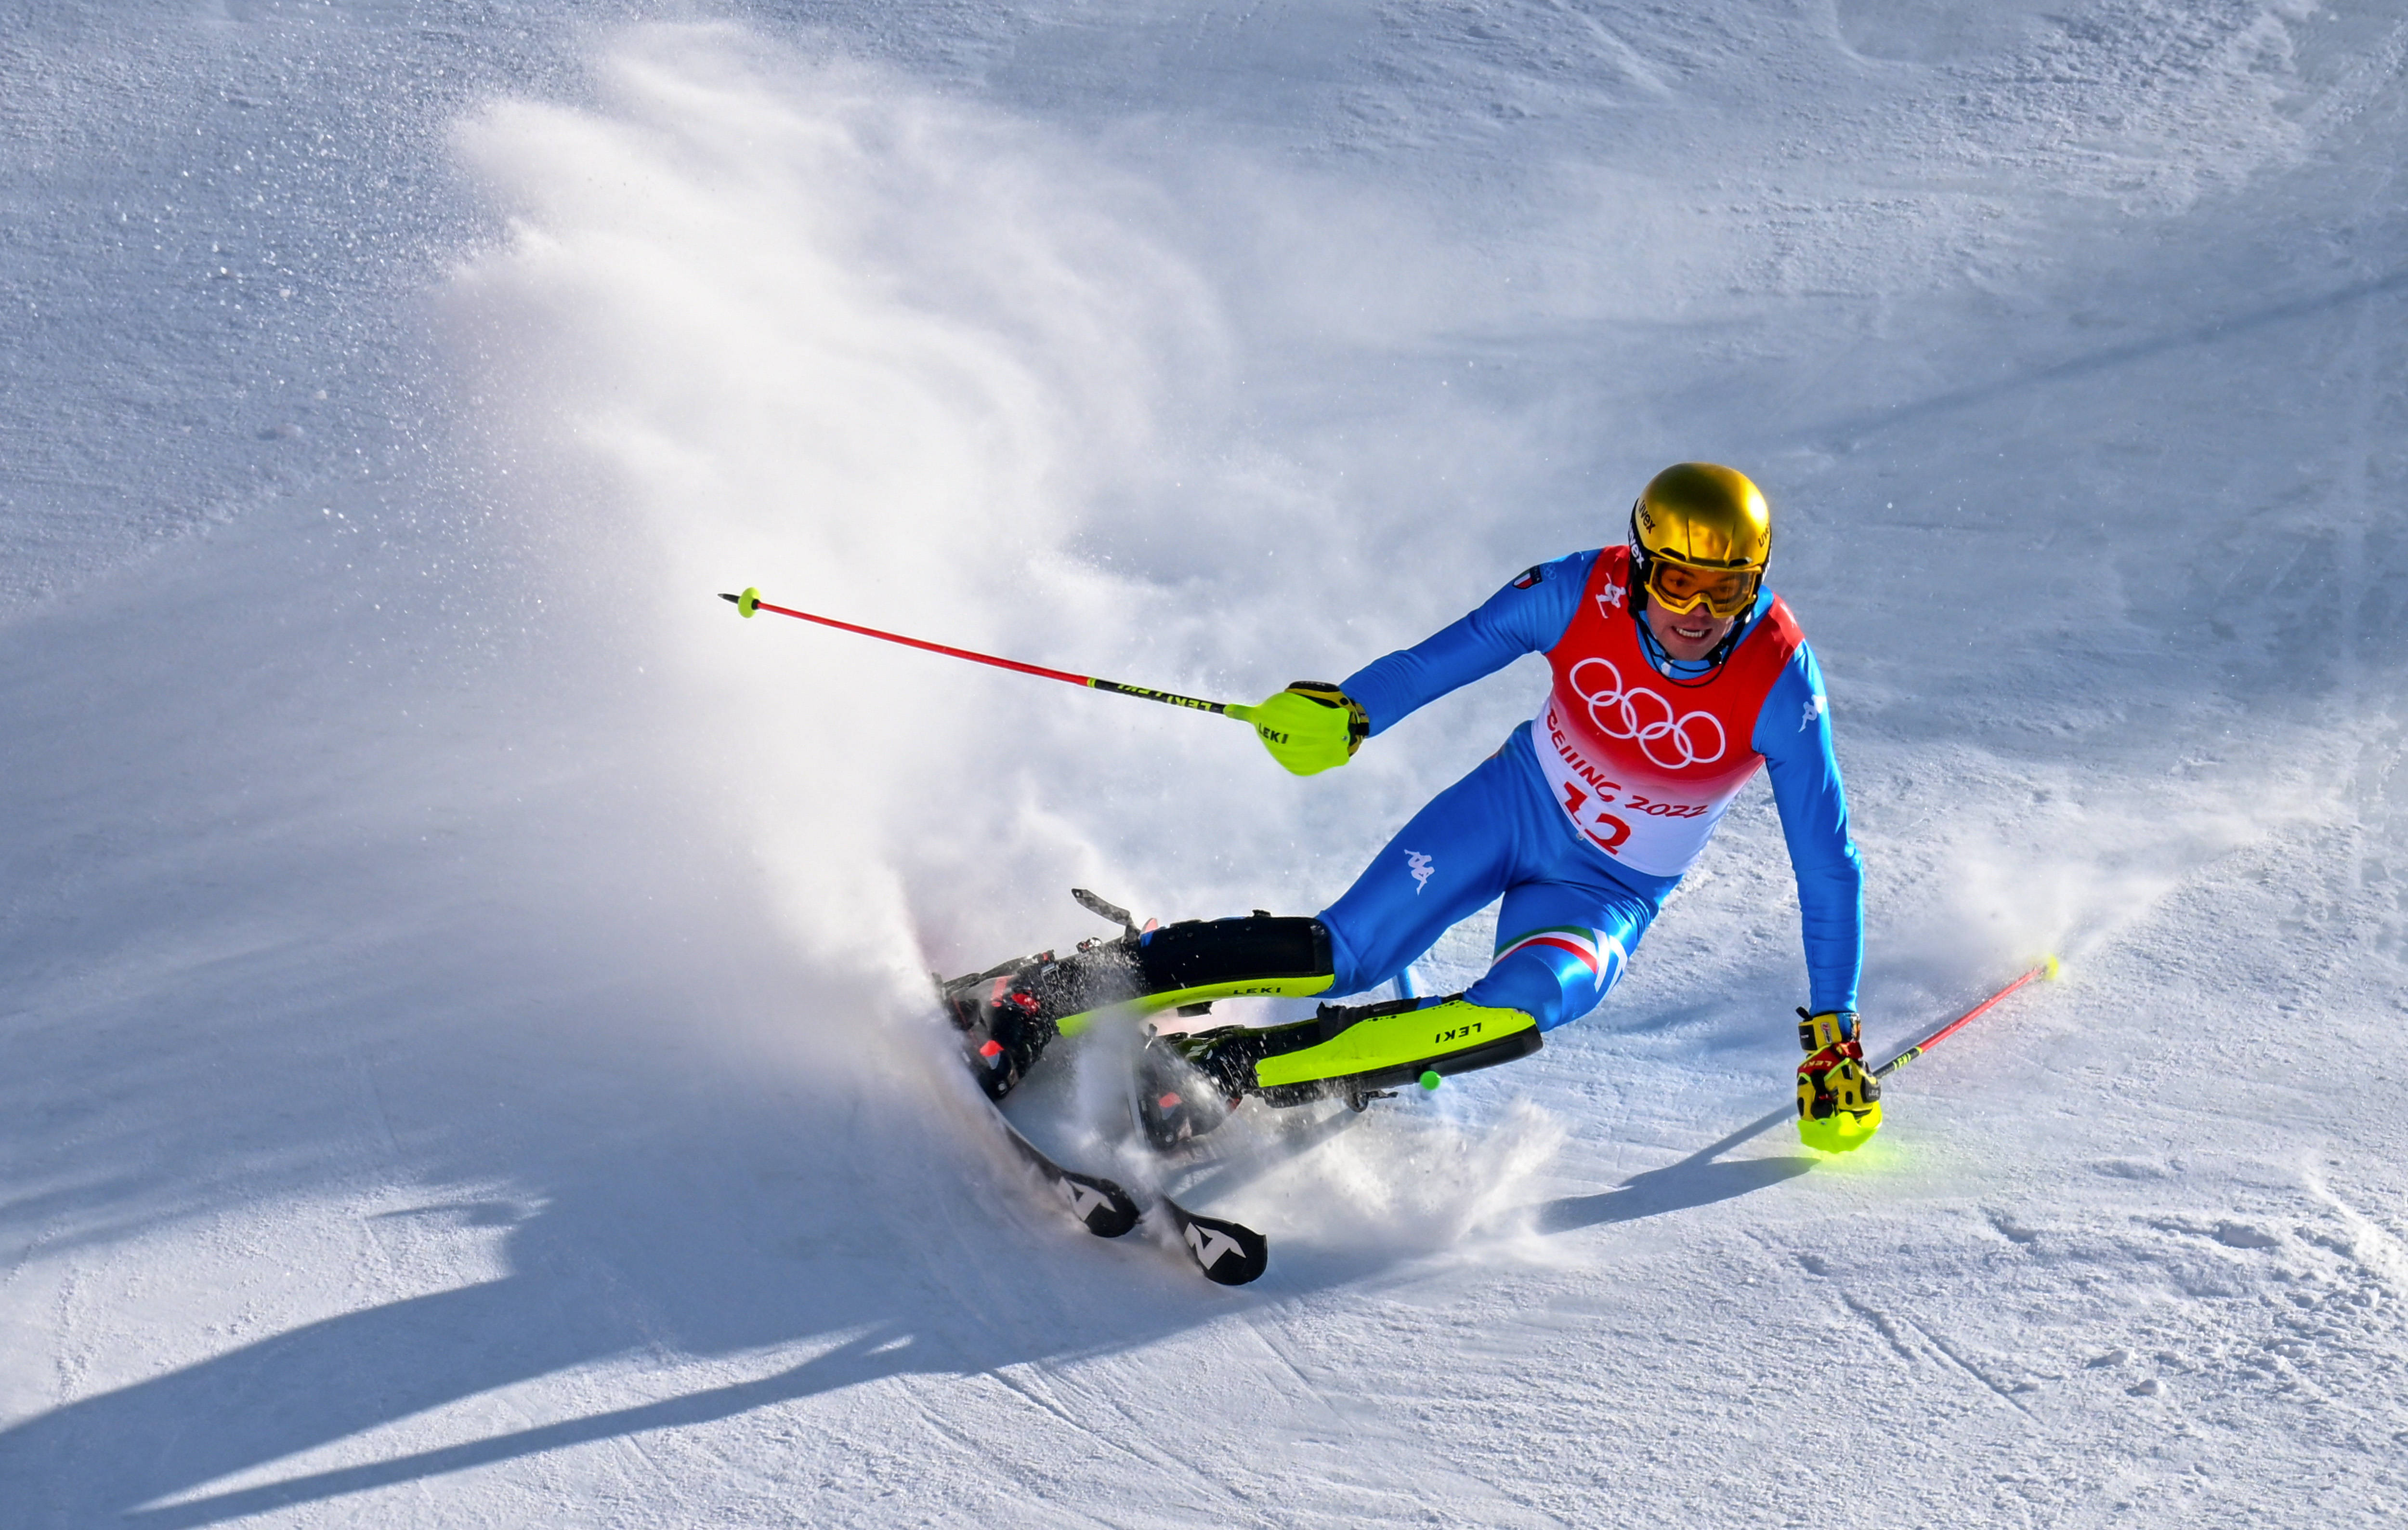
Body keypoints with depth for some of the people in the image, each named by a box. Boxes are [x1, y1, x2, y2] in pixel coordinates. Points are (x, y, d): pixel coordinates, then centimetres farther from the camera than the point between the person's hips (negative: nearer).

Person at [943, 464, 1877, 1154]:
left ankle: (1224, 1075, -31)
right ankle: (1029, 1000, -12)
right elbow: (1446, 658, -7)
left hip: (1611, 892, -1)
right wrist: (1346, 713, -25)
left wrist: (1833, 1035, -14)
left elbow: (1828, 867, -16)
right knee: (1342, 954, -18)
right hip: (1514, 802, 1)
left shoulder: (1779, 684, -24)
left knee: (1519, 1009, -32)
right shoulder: (1581, 594, -20)